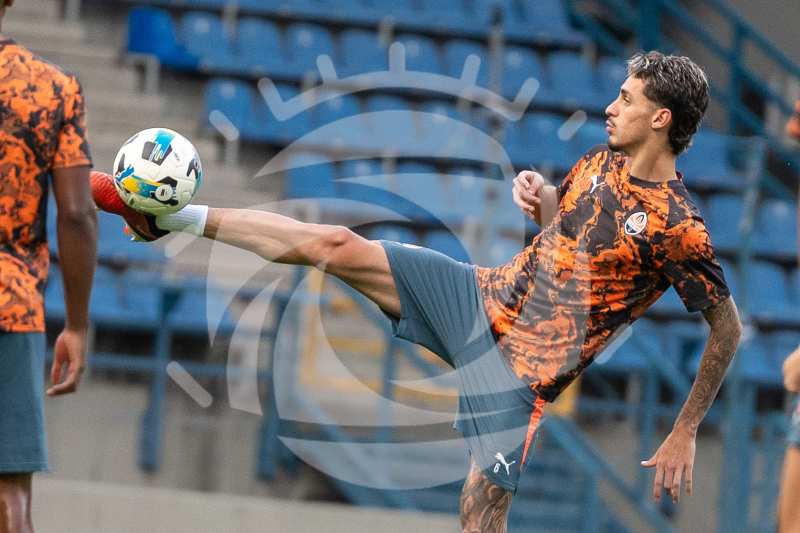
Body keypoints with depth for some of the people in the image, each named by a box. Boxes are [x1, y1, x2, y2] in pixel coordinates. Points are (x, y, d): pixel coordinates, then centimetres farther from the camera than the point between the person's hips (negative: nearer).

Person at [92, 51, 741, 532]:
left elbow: (728, 327, -13)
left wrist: (685, 434, -13)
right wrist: (536, 196, -1)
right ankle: (175, 216, 12)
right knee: (335, 246, 0)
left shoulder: (677, 228, -19)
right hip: (483, 296, 7)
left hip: (526, 364, -7)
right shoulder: (601, 164, 3)